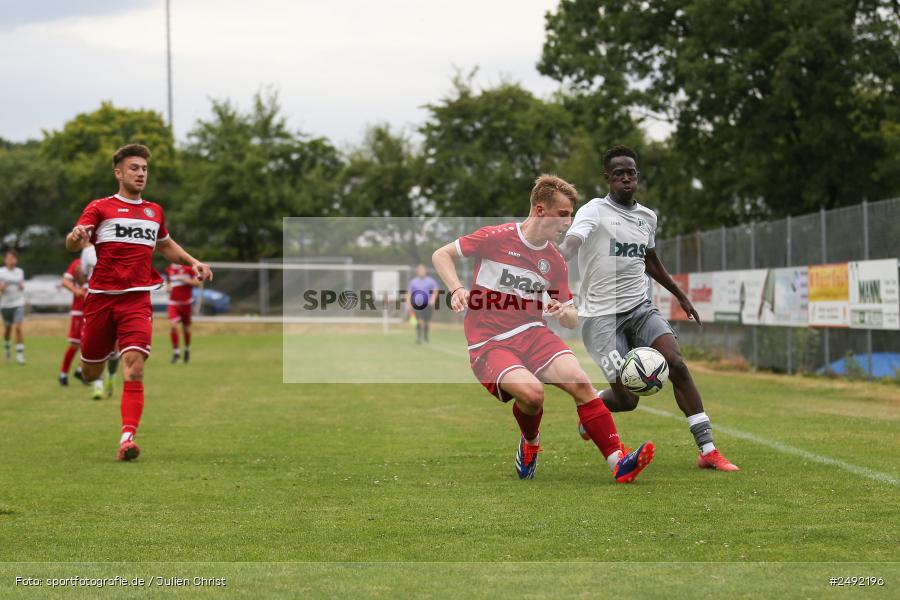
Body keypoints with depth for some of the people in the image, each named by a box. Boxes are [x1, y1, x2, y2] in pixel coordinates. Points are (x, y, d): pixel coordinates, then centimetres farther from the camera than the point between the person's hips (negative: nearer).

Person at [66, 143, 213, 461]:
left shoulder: (154, 212, 16)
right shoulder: (100, 207, 3)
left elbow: (165, 245, 35)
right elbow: (72, 243, -11)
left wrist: (193, 262, 18)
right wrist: (76, 237, -35)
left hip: (137, 300, 1)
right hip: (101, 297, -1)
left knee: (134, 367, -19)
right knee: (91, 374, 8)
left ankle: (128, 436, -22)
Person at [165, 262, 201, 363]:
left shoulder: (188, 269, -5)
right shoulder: (169, 270, 6)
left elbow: (197, 282, -6)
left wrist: (184, 279, -19)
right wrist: (167, 287, 1)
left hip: (186, 302, -1)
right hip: (173, 302, 1)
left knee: (186, 328, 9)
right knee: (173, 326, -17)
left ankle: (187, 349, 33)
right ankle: (176, 351, -5)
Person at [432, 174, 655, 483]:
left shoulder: (555, 262, 11)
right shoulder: (497, 237, -5)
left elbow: (572, 320, 17)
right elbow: (441, 255, 3)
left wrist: (563, 311, -8)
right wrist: (457, 289, -15)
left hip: (533, 332, 4)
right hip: (489, 342, -4)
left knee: (580, 382, -22)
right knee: (531, 392, -31)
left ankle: (618, 462, -24)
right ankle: (530, 443, 4)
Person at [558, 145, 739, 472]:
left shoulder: (648, 217, 11)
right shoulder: (594, 211, -9)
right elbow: (570, 243, -30)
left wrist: (681, 296, 35)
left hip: (640, 307, 5)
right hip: (603, 315, -5)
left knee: (676, 364, -18)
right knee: (627, 398, -12)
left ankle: (708, 451, -14)